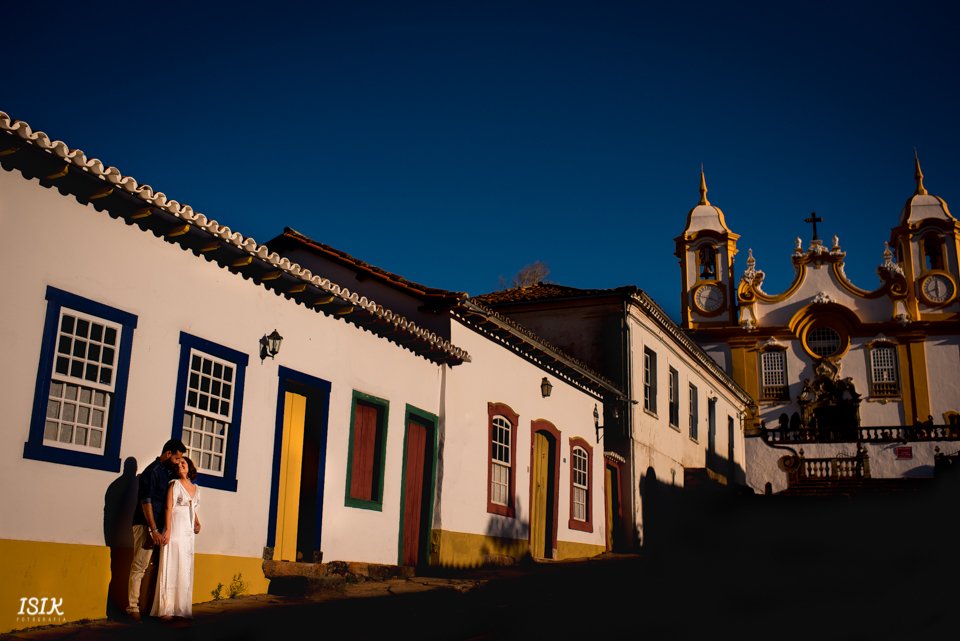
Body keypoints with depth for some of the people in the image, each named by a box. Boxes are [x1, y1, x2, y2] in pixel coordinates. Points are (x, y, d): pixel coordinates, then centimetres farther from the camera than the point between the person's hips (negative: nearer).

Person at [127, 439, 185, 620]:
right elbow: (145, 501, -14)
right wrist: (154, 530, -18)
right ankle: (132, 606, -2)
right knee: (139, 567, -6)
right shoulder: (152, 471, -8)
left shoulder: (165, 472, 17)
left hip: (156, 526, 8)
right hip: (145, 525, -8)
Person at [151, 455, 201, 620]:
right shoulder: (175, 484, -1)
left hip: (189, 533, 6)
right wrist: (168, 529, -17)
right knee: (171, 568, -7)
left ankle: (181, 608, 12)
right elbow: (168, 507, -8)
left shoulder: (195, 488, 16)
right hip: (175, 531, -6)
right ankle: (166, 610, -4)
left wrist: (198, 524, 7)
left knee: (186, 571, 7)